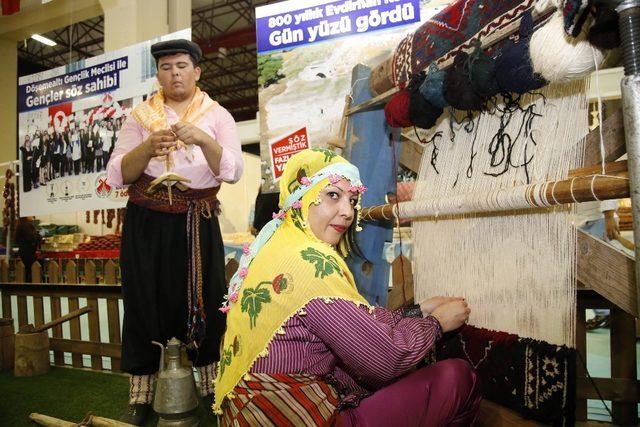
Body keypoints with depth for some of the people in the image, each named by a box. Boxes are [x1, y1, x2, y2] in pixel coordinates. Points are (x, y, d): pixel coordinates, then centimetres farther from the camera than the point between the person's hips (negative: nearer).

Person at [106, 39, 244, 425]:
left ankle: (212, 386, 22)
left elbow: (233, 171, -9)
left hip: (197, 224, 0)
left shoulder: (217, 115, 5)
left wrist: (202, 140, -25)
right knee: (146, 301, 3)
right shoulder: (141, 115, 7)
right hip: (146, 223, 1)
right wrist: (147, 147, -20)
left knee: (203, 299, 3)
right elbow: (117, 175, -3)